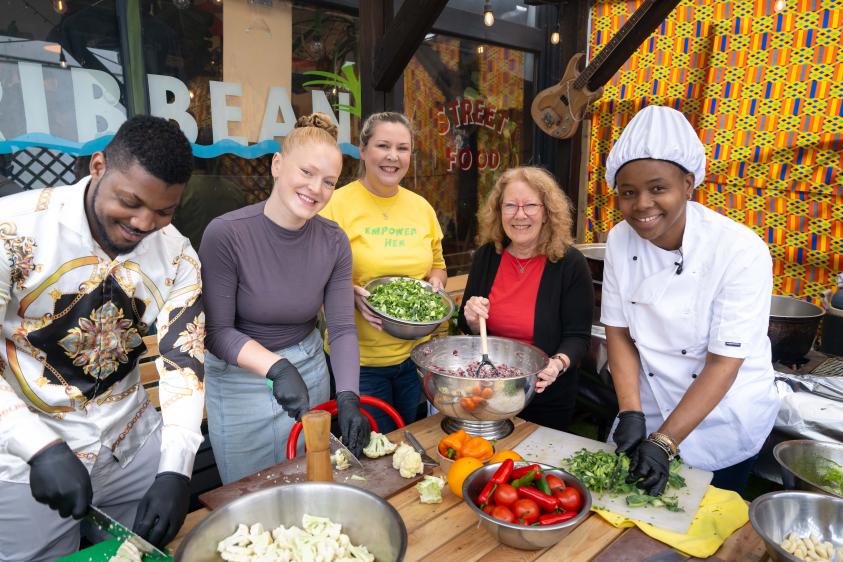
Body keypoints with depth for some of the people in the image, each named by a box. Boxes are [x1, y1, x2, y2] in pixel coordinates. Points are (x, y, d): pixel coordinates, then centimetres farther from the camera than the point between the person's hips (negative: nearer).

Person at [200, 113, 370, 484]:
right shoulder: (226, 234, -21)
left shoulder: (334, 242, -10)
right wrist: (276, 367, -31)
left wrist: (348, 398, -23)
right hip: (240, 377, -3)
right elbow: (216, 331, -17)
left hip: (309, 369, 4)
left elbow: (342, 329, -10)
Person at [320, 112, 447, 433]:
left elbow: (437, 266, 17)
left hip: (416, 353, 5)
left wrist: (435, 282, -4)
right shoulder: (337, 205, -11)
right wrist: (352, 294, -24)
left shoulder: (421, 207, 4)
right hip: (359, 359, -4)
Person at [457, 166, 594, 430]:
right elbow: (467, 328, 3)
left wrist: (559, 363, -31)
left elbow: (577, 336, -11)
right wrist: (473, 319, -18)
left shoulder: (570, 263, -14)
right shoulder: (486, 255, -4)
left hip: (546, 398, -3)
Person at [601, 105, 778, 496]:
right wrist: (631, 413, -14)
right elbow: (618, 332, -5)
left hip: (724, 421, -3)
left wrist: (663, 442, -24)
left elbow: (724, 362, -22)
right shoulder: (621, 240, -11)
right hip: (650, 412, 4)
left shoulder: (742, 251, -25)